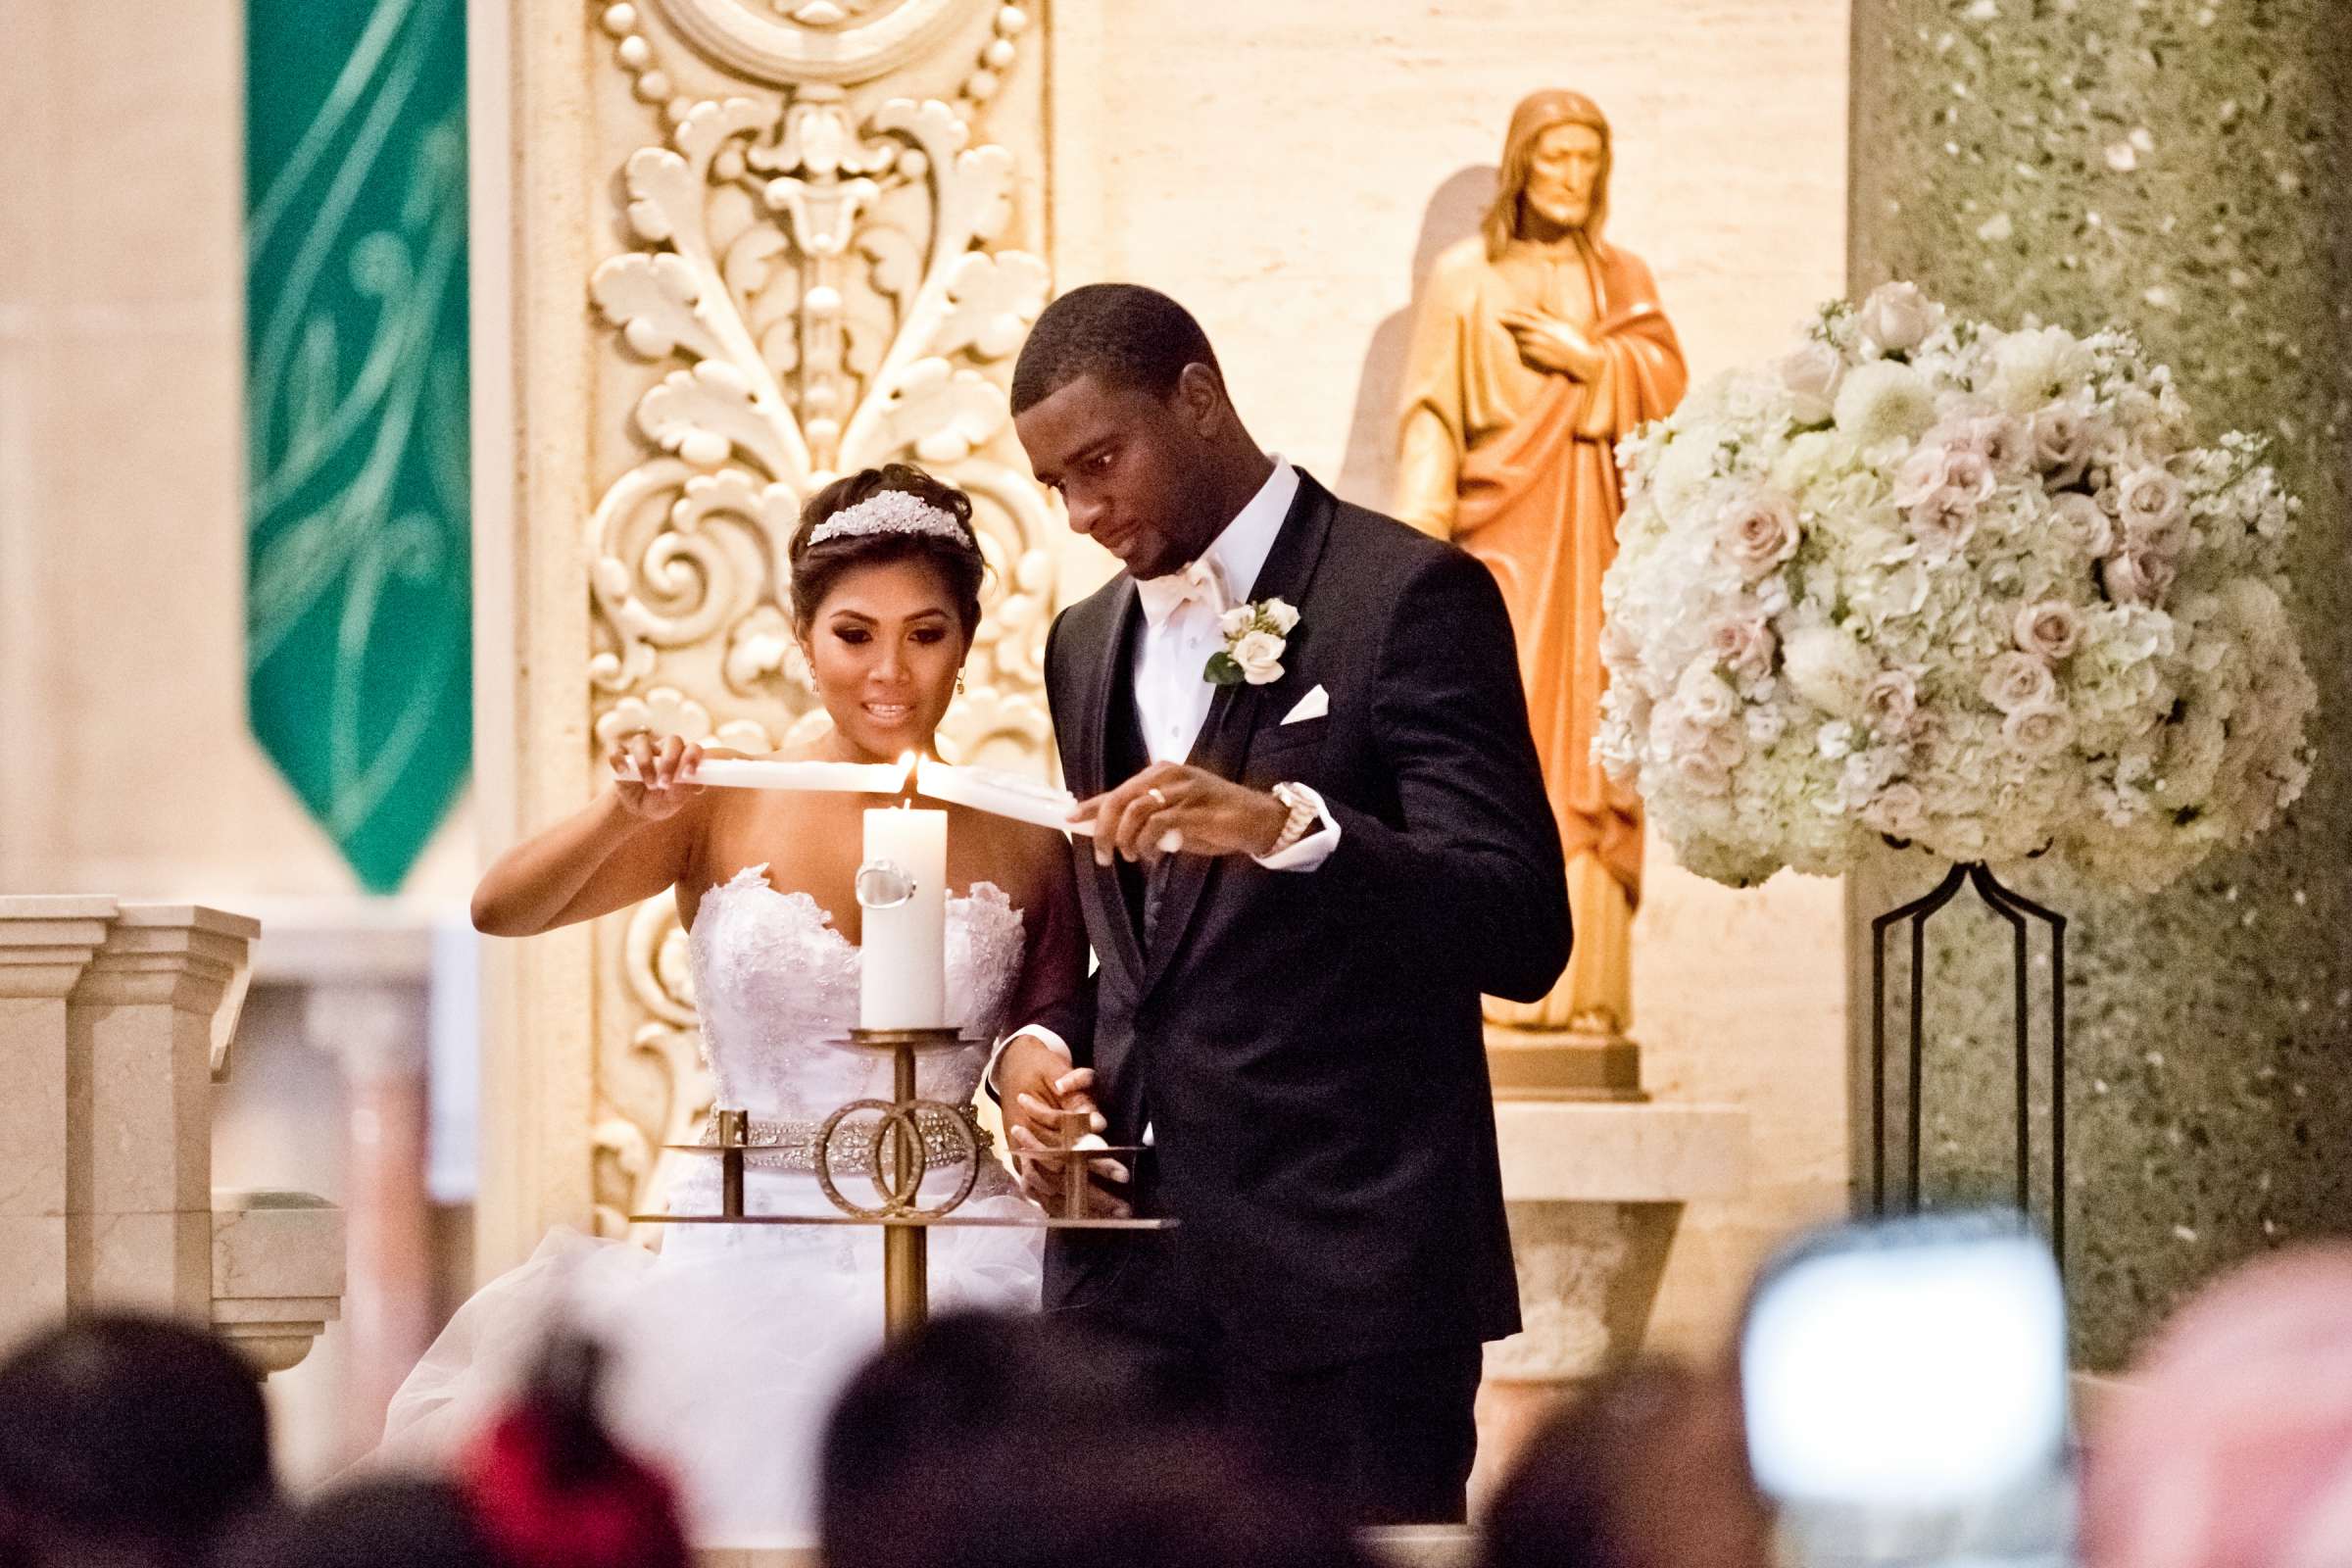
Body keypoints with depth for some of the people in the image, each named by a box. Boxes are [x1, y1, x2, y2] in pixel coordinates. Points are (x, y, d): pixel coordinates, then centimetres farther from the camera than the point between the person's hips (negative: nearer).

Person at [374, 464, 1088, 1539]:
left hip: (955, 1258, 0)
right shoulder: (725, 811, 4)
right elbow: (501, 909, -6)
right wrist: (620, 816, -23)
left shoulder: (1021, 844, 6)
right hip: (743, 1253, 0)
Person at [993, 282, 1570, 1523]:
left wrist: (1288, 827, -29)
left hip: (1344, 1268, -6)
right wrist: (1041, 1041, 4)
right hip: (1128, 1269, 6)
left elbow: (1519, 934, -14)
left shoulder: (1408, 596, -5)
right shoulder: (1088, 642, 17)